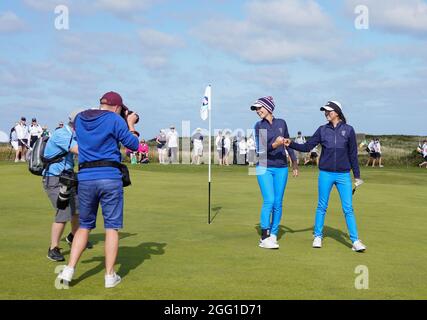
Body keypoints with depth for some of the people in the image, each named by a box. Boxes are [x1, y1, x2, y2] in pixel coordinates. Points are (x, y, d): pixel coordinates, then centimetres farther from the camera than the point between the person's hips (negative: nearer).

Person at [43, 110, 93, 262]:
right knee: (64, 212, -16)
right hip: (54, 180, -9)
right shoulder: (61, 134, -22)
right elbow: (80, 151, -30)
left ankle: (74, 237, 43)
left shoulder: (74, 135, 7)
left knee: (79, 207, 19)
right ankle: (53, 249, -4)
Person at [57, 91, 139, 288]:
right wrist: (131, 124, 17)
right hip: (110, 178, -4)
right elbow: (133, 145, 1)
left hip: (85, 178, 4)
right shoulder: (115, 120, -4)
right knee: (112, 227, 4)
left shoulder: (79, 119, 12)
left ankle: (69, 269, 7)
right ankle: (110, 276, 6)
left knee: (84, 225, 16)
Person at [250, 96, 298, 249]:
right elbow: (260, 149, -11)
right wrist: (274, 145, -30)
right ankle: (264, 238, -9)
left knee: (278, 203, 3)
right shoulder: (258, 126, -1)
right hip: (264, 167, -3)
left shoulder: (281, 123, 5)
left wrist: (295, 162, 20)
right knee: (269, 201, -13)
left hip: (281, 168, 3)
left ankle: (273, 235, 13)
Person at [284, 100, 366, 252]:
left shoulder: (348, 130, 0)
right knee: (322, 207, 7)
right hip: (326, 174, 1)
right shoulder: (322, 130, 4)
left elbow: (353, 154, 4)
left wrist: (357, 175, 5)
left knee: (348, 209, -2)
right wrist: (291, 144, -14)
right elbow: (307, 147, 2)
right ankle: (318, 237, 20)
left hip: (343, 175, -1)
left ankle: (355, 241, 1)